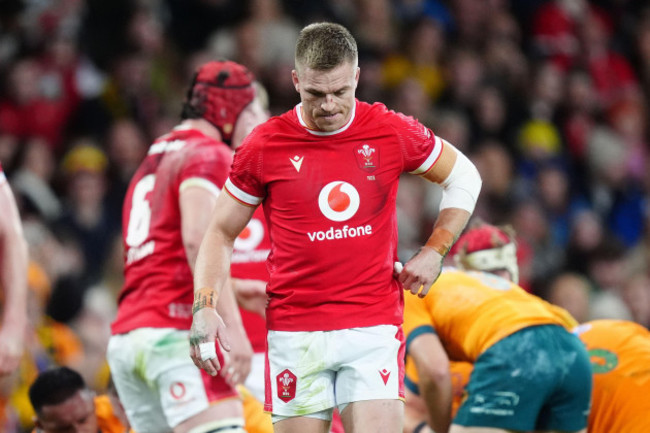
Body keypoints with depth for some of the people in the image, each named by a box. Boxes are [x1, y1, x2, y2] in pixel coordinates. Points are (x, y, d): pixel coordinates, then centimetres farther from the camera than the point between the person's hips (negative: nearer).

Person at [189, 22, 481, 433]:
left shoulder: (393, 132, -1)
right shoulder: (265, 145, -1)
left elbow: (464, 177, 16)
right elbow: (221, 232, 8)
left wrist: (434, 252, 5)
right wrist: (205, 305, -5)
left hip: (374, 326, 0)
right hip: (294, 333, 0)